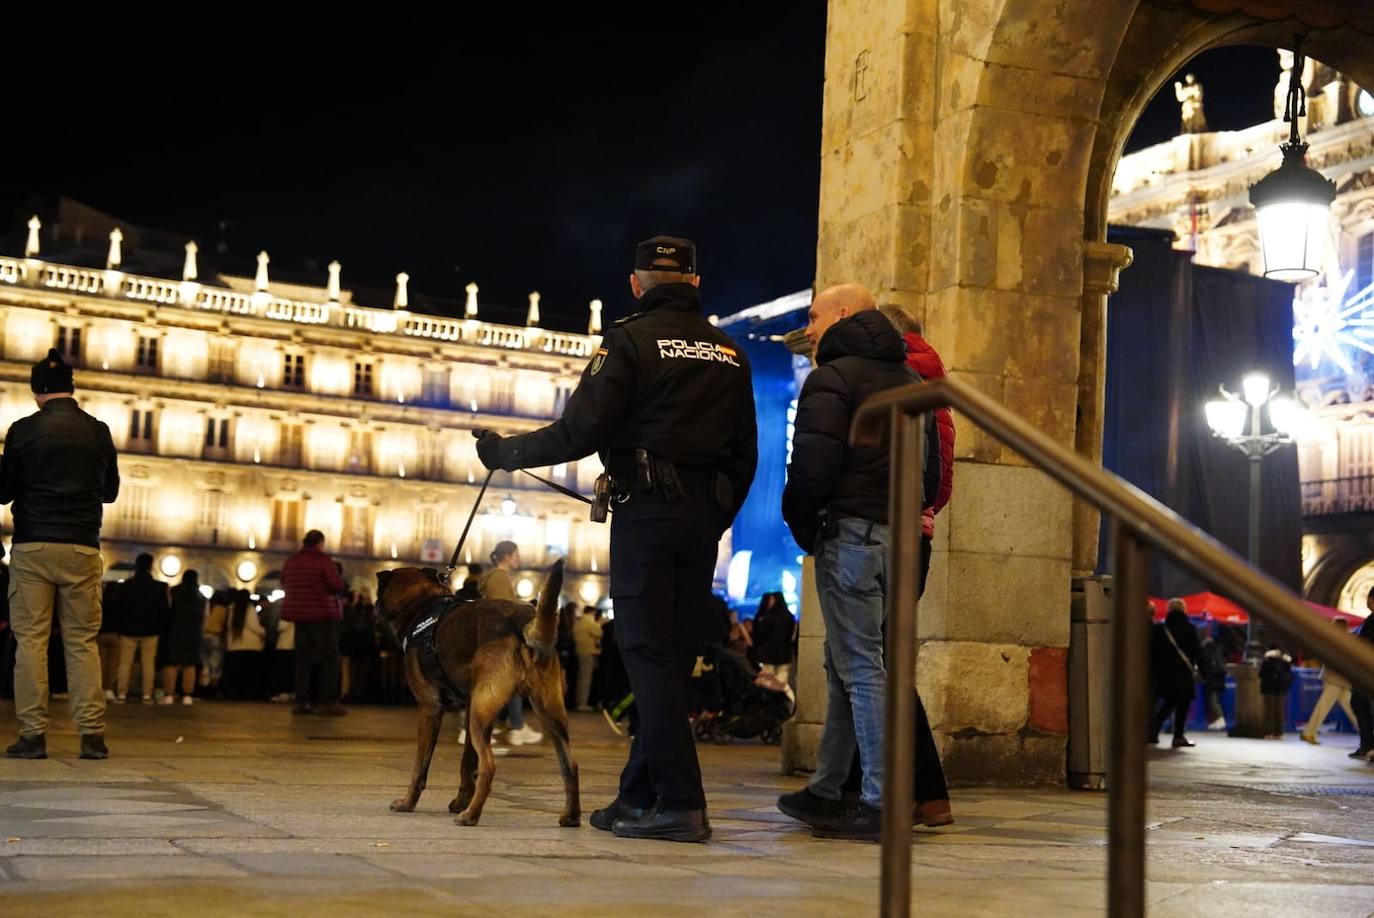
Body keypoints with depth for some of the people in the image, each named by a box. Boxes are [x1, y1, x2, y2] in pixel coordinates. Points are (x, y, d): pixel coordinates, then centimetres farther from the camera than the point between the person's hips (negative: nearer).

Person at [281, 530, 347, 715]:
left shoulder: (290, 562, 7)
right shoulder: (324, 561, -13)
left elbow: (285, 585, 18)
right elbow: (338, 586, -15)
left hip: (299, 613, 6)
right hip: (322, 614, -6)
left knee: (303, 658, 10)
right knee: (330, 658, -1)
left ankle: (301, 701, 6)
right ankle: (328, 702, -7)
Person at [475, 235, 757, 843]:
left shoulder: (630, 340, -3)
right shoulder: (729, 352, 15)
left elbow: (580, 432, -11)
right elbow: (744, 452, 14)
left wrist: (505, 453, 1)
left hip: (646, 512, -6)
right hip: (704, 517, 6)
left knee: (649, 655, -5)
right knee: (673, 659, 9)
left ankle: (681, 804, -11)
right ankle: (638, 796, 15)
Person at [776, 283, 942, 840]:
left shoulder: (832, 378, -8)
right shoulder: (910, 379, 19)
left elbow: (813, 466, -16)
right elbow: (931, 466, 20)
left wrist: (801, 527, -2)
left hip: (850, 533, -8)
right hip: (901, 537, 8)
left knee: (860, 666, -7)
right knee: (844, 662, 16)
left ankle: (881, 805, -8)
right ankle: (826, 791, 23)